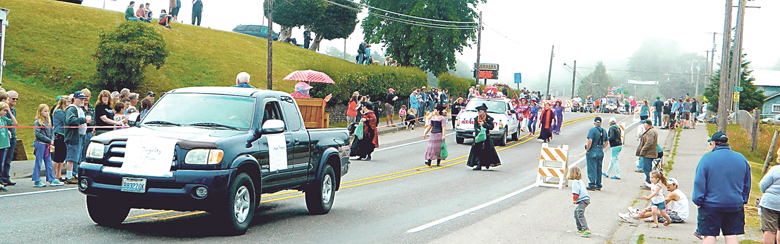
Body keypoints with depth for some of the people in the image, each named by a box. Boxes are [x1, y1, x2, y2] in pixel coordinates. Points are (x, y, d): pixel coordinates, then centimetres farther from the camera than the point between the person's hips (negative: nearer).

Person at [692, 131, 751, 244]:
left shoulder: (707, 158, -9)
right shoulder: (741, 158, 6)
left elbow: (699, 183, -11)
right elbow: (747, 183, 13)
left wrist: (698, 201, -4)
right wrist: (743, 201, 21)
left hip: (711, 205, -4)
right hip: (735, 205, 4)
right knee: (731, 235, 9)